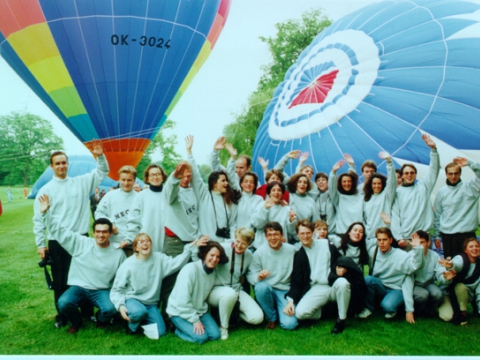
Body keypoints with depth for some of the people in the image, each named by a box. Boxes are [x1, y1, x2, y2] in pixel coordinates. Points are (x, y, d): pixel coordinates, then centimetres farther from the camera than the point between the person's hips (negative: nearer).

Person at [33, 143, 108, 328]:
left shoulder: (81, 182, 5)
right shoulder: (46, 190, 0)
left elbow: (102, 172, 9)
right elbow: (39, 219, 1)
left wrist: (100, 156, -9)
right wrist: (41, 244, -2)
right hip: (57, 242, -1)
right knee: (60, 280, 8)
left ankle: (87, 311, 26)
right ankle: (62, 315, 23)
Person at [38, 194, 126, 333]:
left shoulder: (118, 254, -5)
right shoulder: (81, 243, -6)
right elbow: (60, 231, -8)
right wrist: (45, 213, -19)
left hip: (102, 291, -1)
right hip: (79, 288, 1)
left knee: (110, 309, -29)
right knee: (63, 303, -29)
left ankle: (101, 320, 11)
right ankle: (76, 322, 7)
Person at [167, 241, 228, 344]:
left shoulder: (212, 272, 0)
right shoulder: (190, 269, -24)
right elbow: (183, 300, -25)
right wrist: (195, 320, -20)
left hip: (200, 310, 7)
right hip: (180, 312, -6)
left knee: (215, 335, -10)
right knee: (201, 337, -21)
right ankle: (178, 329, 5)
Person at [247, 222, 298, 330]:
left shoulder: (291, 250, -3)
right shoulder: (259, 252, -5)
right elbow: (250, 274, -6)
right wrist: (258, 276, -29)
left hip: (285, 291, 0)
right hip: (266, 290, 0)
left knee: (289, 324, -20)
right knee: (261, 286, -36)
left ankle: (279, 310, 18)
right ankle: (271, 317, -6)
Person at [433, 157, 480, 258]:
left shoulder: (469, 187, 3)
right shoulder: (441, 192, 8)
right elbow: (437, 215, 11)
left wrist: (469, 163, -28)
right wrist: (436, 235, 9)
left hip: (467, 234, -2)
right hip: (447, 235, 2)